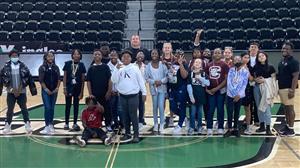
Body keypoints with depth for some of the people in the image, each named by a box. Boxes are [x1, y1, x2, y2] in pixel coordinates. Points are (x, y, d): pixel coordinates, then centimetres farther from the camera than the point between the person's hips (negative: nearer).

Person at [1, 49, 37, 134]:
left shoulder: (23, 66, -1)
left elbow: (28, 77, -2)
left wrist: (21, 88, -8)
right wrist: (11, 89, -9)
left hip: (21, 91, 0)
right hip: (11, 92, 0)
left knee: (24, 108, 0)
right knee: (10, 109, 5)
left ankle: (27, 125, 1)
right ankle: (7, 125, 14)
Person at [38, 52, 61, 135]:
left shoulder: (56, 67, 7)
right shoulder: (42, 67, -3)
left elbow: (59, 79, 7)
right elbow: (41, 80, -7)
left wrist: (57, 88, -4)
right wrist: (46, 89, -12)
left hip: (54, 91, 3)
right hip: (45, 91, -3)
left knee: (52, 108, 8)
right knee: (47, 108, -9)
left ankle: (51, 125, 18)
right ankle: (47, 126, -5)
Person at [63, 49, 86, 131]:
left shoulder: (81, 65, 0)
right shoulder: (67, 64, -1)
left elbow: (83, 79, 1)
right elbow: (65, 76, 1)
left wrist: (82, 92, -2)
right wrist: (64, 88, -6)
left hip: (77, 88, 1)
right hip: (69, 87, 0)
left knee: (76, 106, 6)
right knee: (68, 106, 7)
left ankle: (75, 124, 14)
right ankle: (66, 123, 17)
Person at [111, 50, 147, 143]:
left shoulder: (135, 68, -1)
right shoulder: (119, 69, 5)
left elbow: (141, 81, 1)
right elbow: (114, 80, -5)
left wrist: (144, 92, -2)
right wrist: (117, 69, -13)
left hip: (133, 95, -3)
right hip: (122, 96, 3)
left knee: (133, 115, -4)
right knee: (125, 115, 10)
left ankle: (136, 134, 3)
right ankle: (127, 133, 20)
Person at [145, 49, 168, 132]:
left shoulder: (162, 64, -5)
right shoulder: (148, 66, 0)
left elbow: (167, 76, -3)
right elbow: (146, 78, 1)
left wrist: (161, 81, -16)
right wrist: (154, 82, -13)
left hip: (162, 88, -2)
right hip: (153, 88, 2)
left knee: (161, 106, -8)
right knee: (155, 107, 9)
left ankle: (162, 124, 3)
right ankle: (155, 124, 20)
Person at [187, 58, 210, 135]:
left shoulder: (204, 73, 4)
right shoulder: (191, 73, 0)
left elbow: (208, 83, -6)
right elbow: (189, 86, -5)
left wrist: (200, 78, -15)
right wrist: (191, 96, -11)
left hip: (201, 96, 1)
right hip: (193, 96, -1)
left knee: (199, 112, 10)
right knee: (193, 112, 2)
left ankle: (199, 127, 20)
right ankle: (192, 127, 11)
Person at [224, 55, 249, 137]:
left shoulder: (245, 71, 1)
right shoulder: (231, 70, 1)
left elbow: (244, 84, -3)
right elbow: (229, 82, -5)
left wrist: (239, 95, -14)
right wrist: (234, 94, -13)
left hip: (239, 95, 0)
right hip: (230, 94, 0)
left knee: (237, 112, 7)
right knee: (230, 112, -4)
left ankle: (235, 129, 16)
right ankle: (230, 129, 3)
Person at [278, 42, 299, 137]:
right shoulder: (281, 62, 14)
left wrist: (292, 90, -23)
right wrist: (278, 88, 17)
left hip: (288, 89, -9)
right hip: (281, 88, 9)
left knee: (290, 108, -3)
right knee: (285, 108, 14)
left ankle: (291, 129, 3)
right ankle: (287, 126, 24)